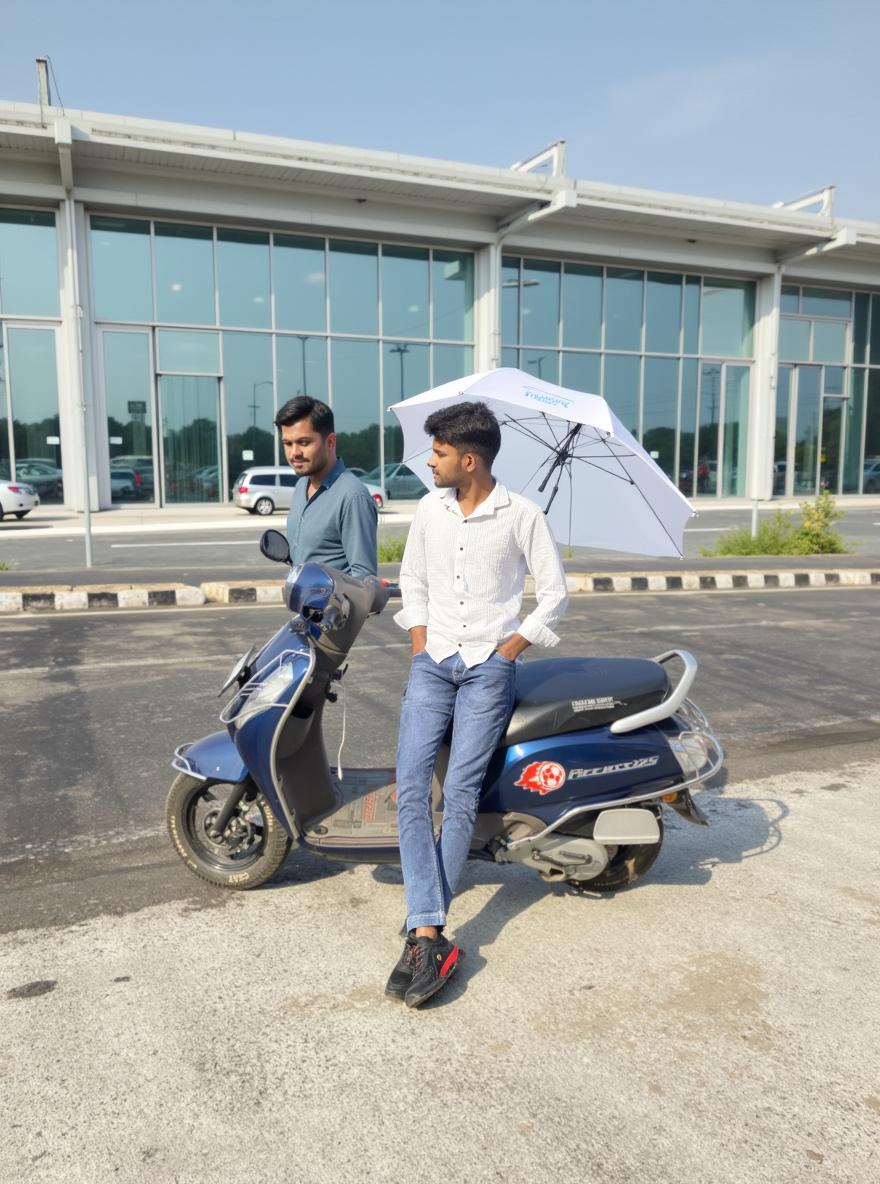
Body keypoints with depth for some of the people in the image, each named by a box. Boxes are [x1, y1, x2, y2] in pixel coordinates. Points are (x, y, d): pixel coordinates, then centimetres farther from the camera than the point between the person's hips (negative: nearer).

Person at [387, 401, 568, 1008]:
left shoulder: (522, 516, -4)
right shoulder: (430, 509, 9)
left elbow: (555, 591, 1)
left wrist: (511, 648, -5)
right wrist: (419, 639, 8)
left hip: (490, 666, -4)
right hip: (432, 662, 4)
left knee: (460, 791, -10)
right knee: (411, 785, -12)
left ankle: (424, 934, 1)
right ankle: (430, 934, -11)